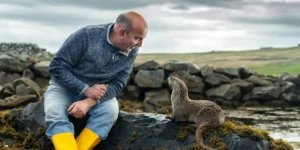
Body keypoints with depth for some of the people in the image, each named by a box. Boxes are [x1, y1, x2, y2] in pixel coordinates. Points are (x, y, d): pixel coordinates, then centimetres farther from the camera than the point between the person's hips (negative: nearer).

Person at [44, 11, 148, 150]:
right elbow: (57, 66, -18)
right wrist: (86, 90, -26)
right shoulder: (86, 36, -22)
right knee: (54, 113, -31)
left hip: (98, 91, 3)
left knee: (110, 111, -29)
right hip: (65, 86, -2)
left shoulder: (131, 51, -10)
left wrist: (89, 102, -28)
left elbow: (117, 84, -12)